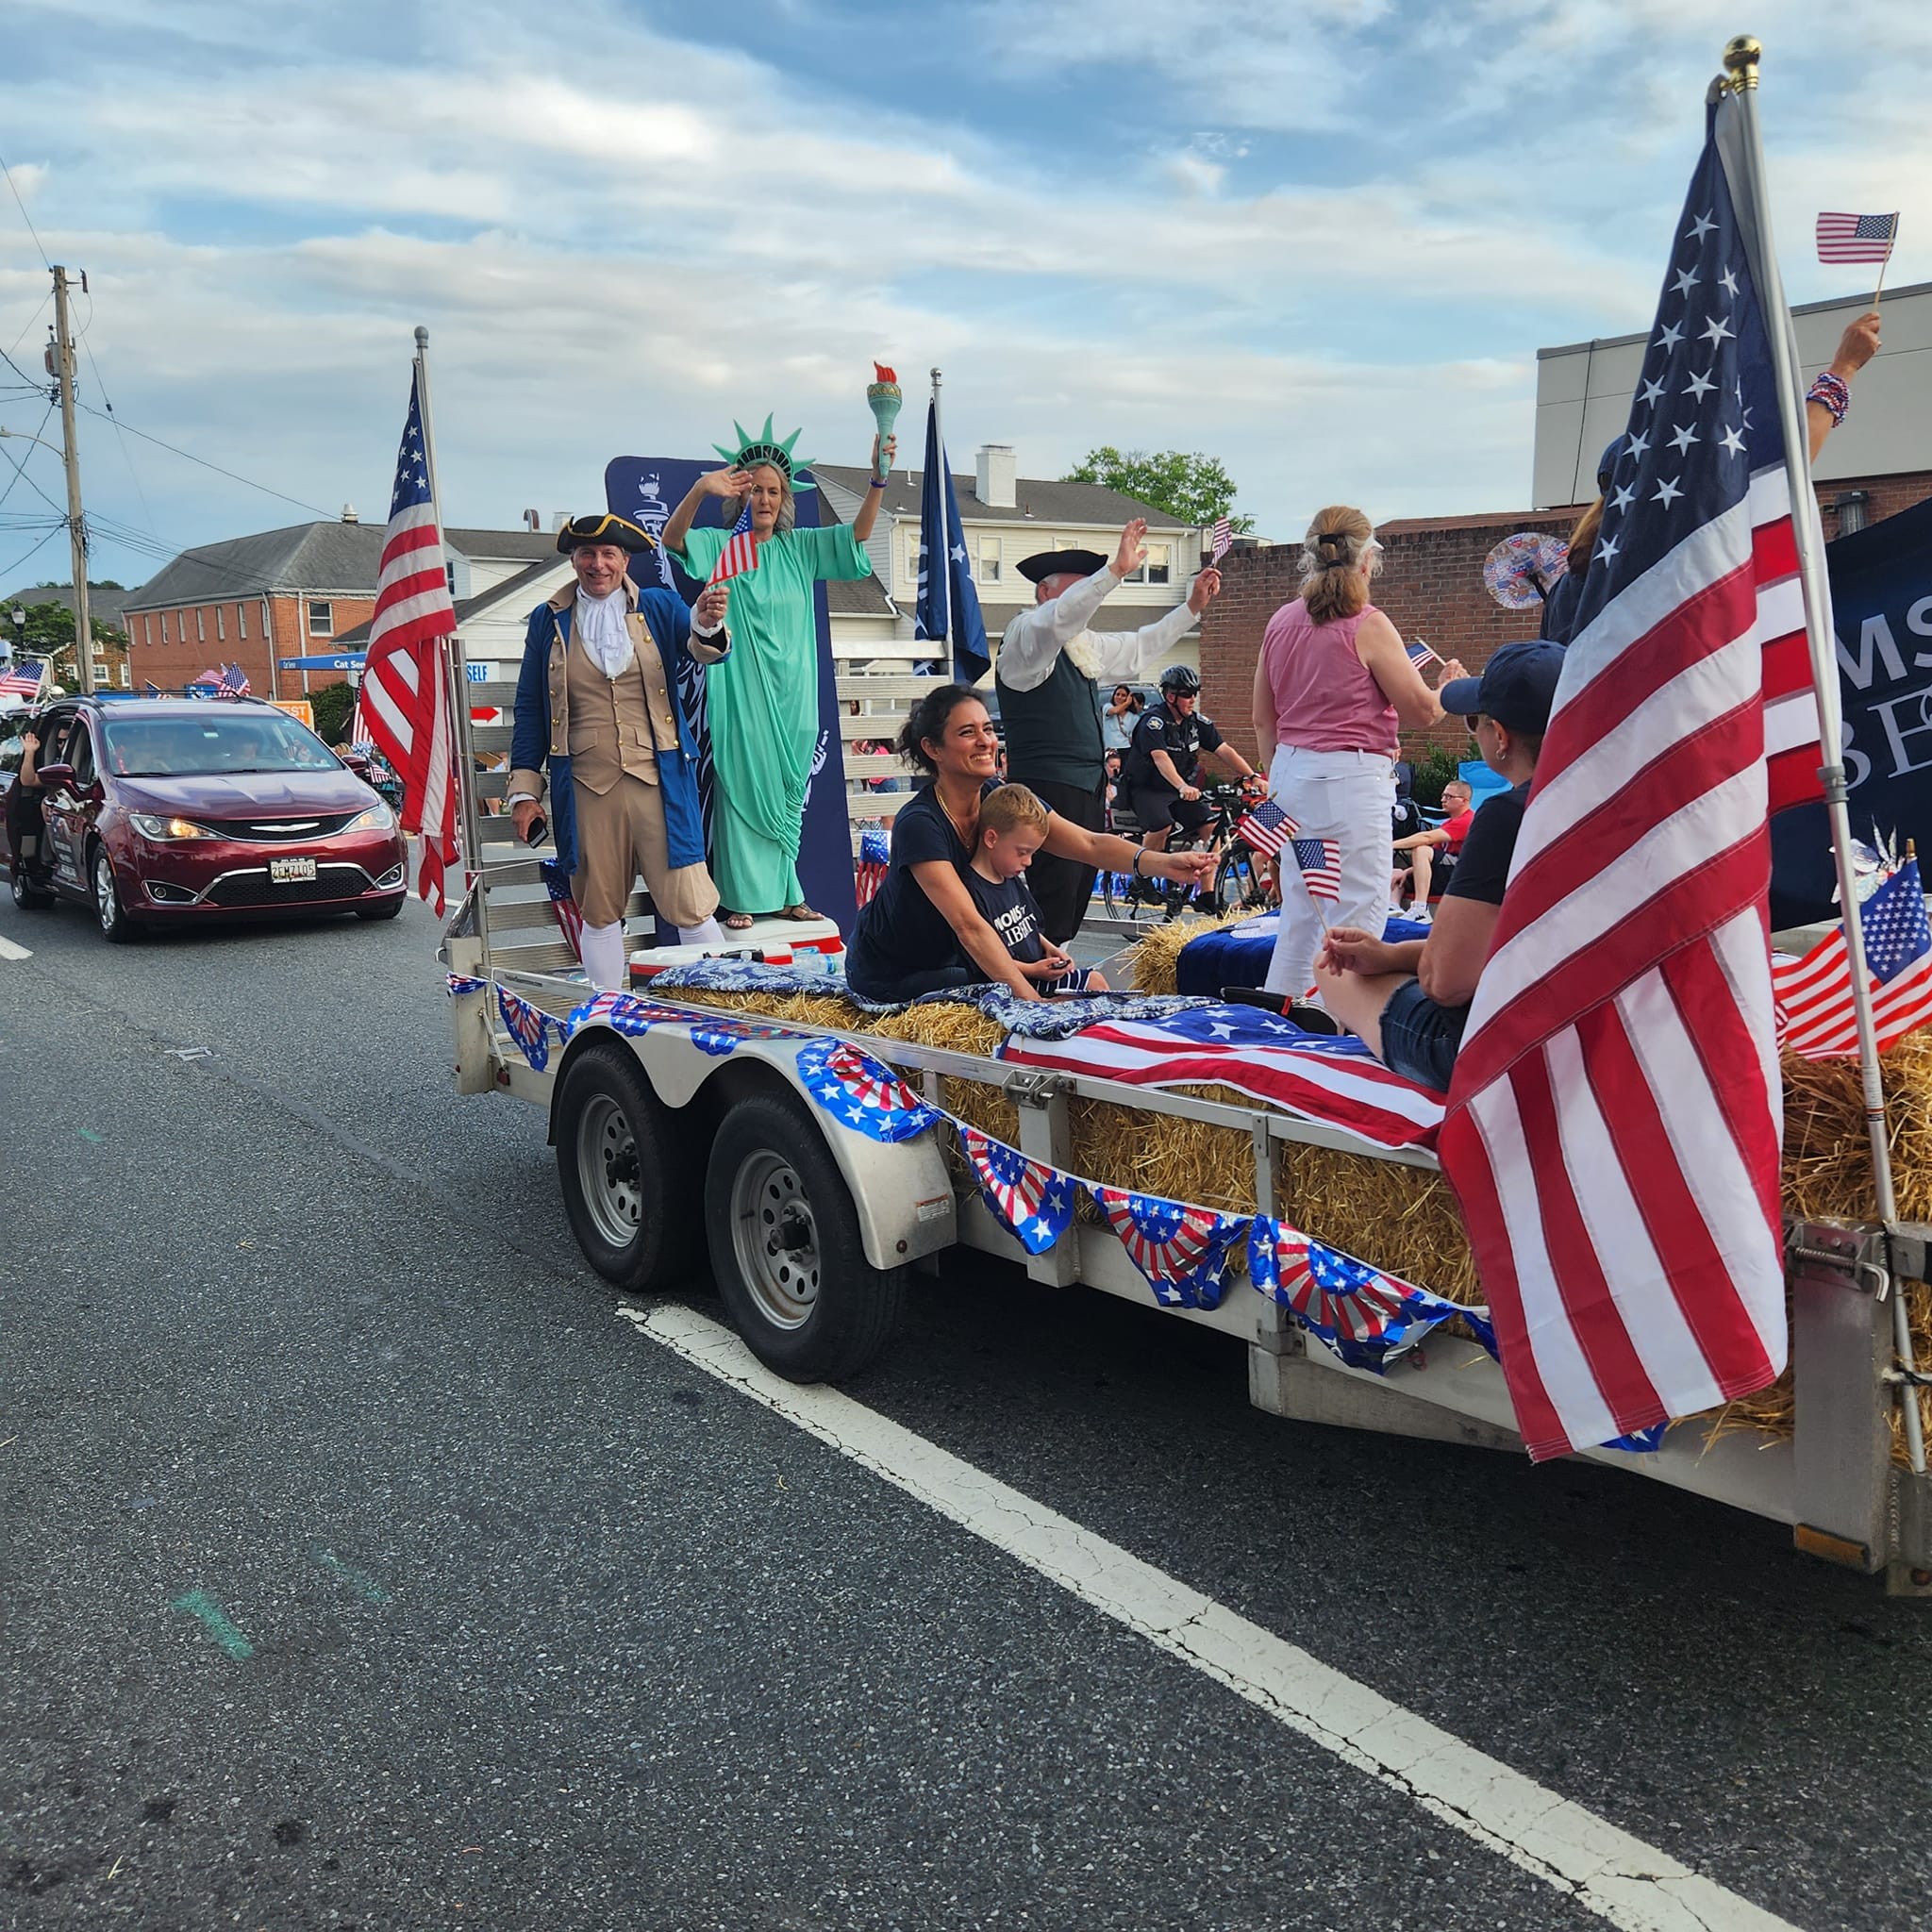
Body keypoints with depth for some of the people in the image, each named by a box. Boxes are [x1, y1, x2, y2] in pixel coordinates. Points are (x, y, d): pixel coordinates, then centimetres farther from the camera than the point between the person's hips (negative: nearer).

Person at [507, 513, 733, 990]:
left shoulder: (659, 608, 9)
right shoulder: (548, 621, 10)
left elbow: (706, 651, -8)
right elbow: (529, 709, 12)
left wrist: (707, 626, -32)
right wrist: (525, 790, 7)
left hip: (659, 781, -1)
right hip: (586, 789, 1)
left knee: (690, 906, -4)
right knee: (599, 913, 8)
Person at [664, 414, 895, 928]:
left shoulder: (799, 548, 9)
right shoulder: (723, 546, -1)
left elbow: (858, 533, 0)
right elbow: (673, 538, -18)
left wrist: (878, 479, -17)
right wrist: (699, 490, -37)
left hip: (791, 694, 4)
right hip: (741, 694, -4)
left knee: (786, 793, 9)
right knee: (743, 789, -3)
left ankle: (782, 893, 18)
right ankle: (742, 898, 2)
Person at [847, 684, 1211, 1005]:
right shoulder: (918, 823, -31)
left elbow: (1088, 844, -20)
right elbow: (969, 925, -37)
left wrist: (1163, 863, -38)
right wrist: (1031, 1001, -44)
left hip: (946, 954, 7)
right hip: (890, 975, -7)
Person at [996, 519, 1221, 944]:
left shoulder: (1084, 643, 21)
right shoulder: (1025, 634, -6)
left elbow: (1137, 650, 33)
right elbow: (1059, 617, -27)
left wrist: (1192, 607, 29)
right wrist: (1117, 570, -33)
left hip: (1088, 791, 10)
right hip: (1047, 793, -10)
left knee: (1075, 900, 11)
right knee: (1052, 906, -13)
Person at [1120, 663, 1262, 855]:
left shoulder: (1198, 722, 0)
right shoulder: (1154, 722, -18)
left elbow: (1224, 751, -4)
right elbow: (1160, 758, -34)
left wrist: (1253, 777, -18)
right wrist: (1183, 787, -50)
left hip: (1179, 791, 6)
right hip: (1145, 789, -6)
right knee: (1162, 827, -30)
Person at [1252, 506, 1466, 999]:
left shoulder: (1281, 622, 9)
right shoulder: (1367, 626, -10)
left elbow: (1263, 719, 16)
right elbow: (1421, 713, -6)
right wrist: (1449, 684, 15)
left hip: (1292, 773, 8)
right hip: (1350, 776, -7)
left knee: (1298, 913, 16)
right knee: (1356, 921, -1)